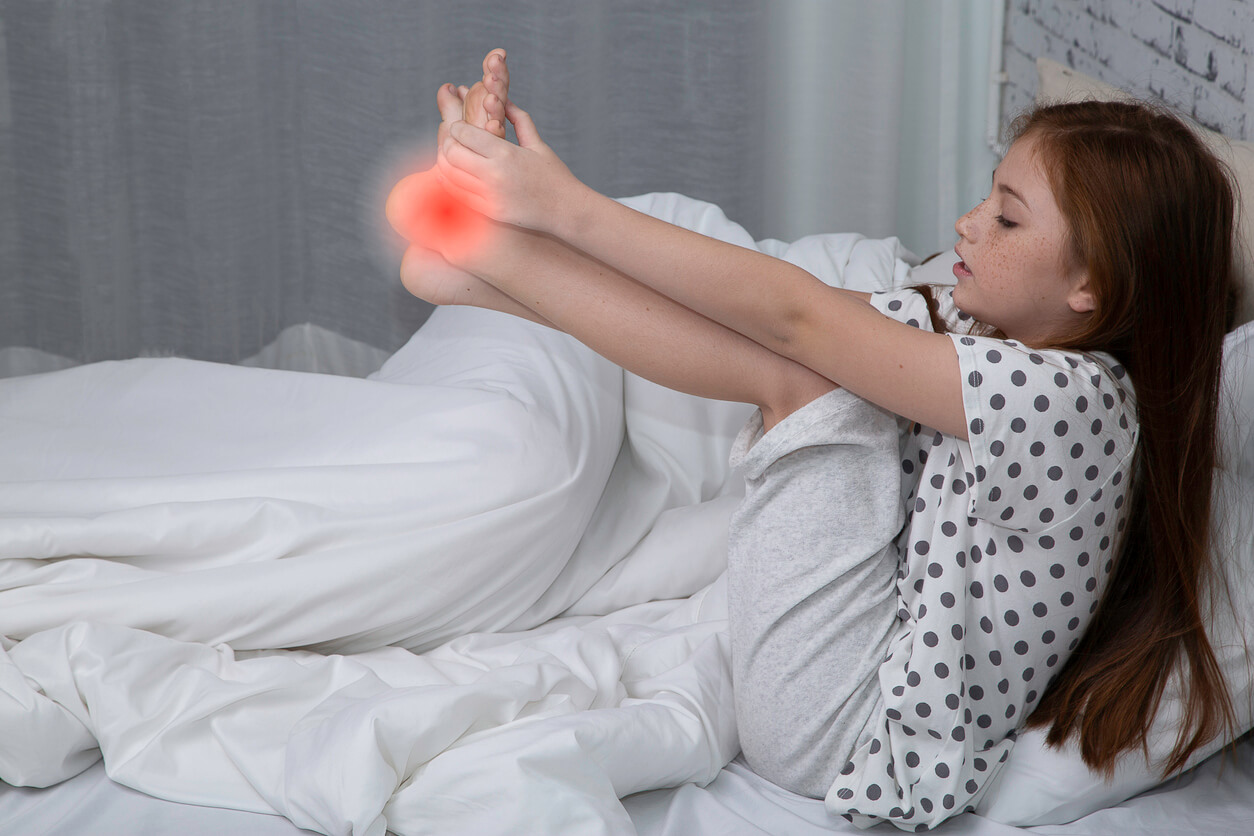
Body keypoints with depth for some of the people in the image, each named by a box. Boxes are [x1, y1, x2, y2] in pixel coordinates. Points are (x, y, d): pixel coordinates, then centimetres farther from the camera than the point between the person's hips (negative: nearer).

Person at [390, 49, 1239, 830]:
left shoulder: (1072, 399, -23)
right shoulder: (980, 325, 2)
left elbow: (795, 316, -25)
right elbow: (797, 317, -3)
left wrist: (569, 207, -22)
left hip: (850, 745, -9)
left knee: (798, 372, -20)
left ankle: (480, 248, -12)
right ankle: (481, 268, -5)